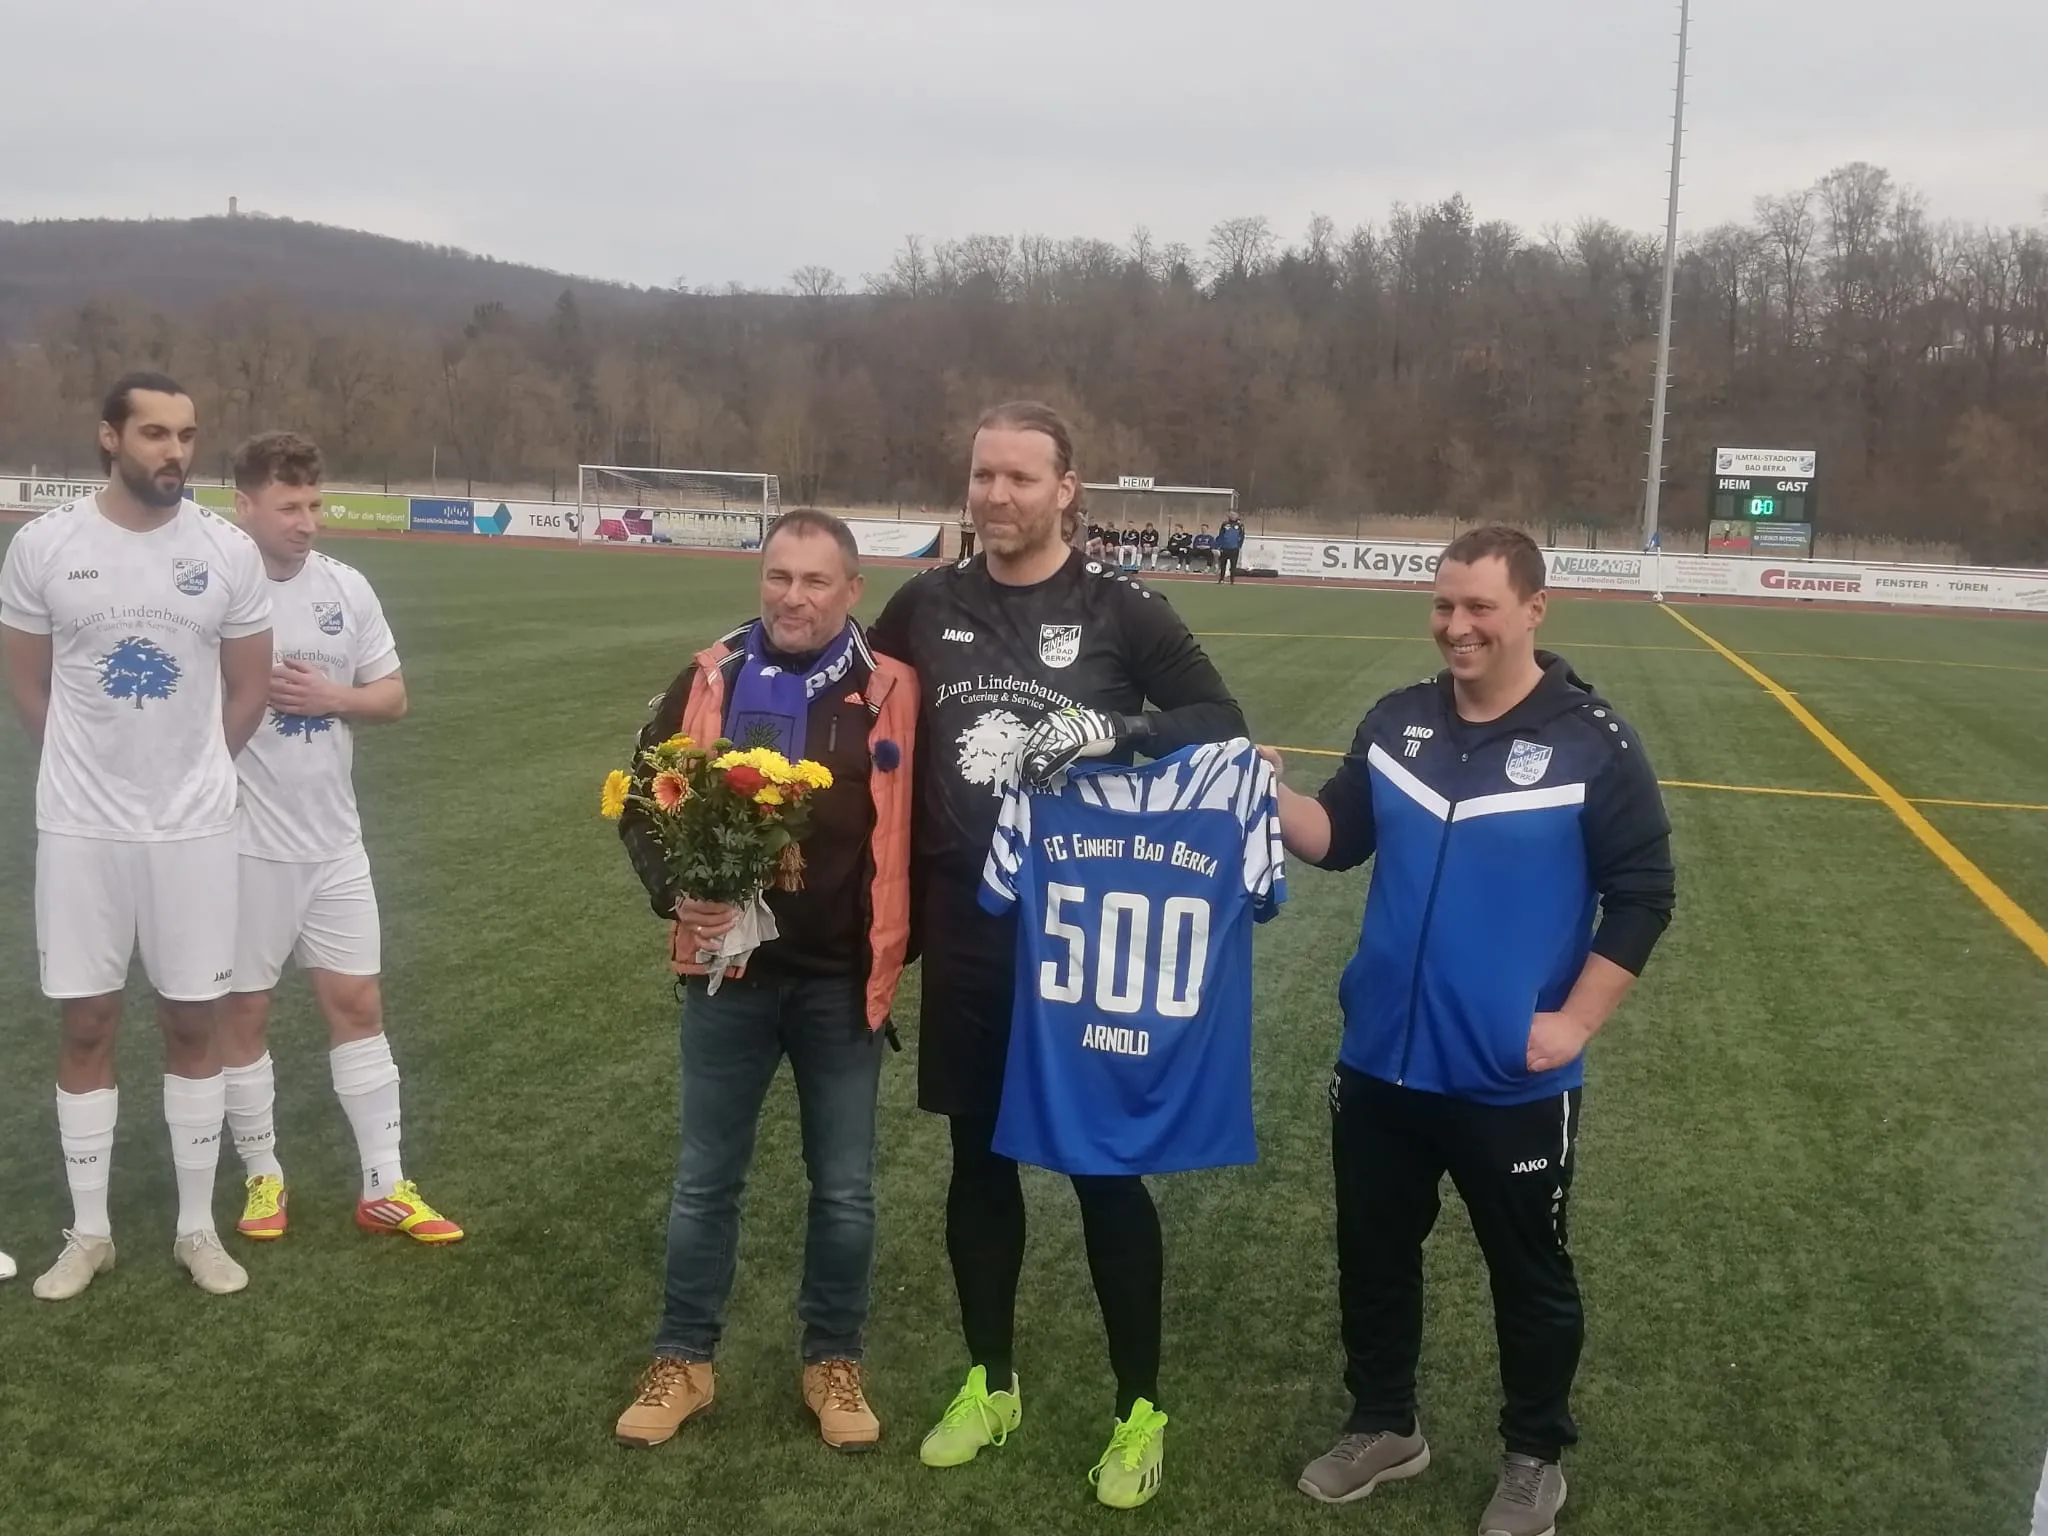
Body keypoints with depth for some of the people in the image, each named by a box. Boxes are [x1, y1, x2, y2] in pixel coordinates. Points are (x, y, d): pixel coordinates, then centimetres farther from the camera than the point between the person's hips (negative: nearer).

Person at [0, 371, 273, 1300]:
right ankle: (89, 1231, 22)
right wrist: (93, 769, 13)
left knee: (194, 1024, 8)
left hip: (193, 828, 0)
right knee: (86, 1027, 8)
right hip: (80, 827, 0)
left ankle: (197, 1226, 21)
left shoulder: (228, 551, -3)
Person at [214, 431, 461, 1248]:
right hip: (242, 842, -4)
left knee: (358, 1000, 8)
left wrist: (333, 697, -10)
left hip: (333, 839, 5)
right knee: (242, 1010, 8)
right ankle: (263, 1178, 26)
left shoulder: (347, 588, 2)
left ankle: (384, 1187, 18)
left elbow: (393, 696, 8)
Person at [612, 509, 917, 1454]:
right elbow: (645, 804, 5)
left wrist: (902, 943, -3)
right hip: (728, 970, 1)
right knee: (706, 1178, 13)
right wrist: (674, 892, -11)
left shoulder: (893, 694, -4)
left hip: (842, 979, -1)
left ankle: (835, 1361, 28)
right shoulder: (709, 682, 0)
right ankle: (684, 1360, 28)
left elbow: (918, 824, 2)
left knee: (843, 1186, 10)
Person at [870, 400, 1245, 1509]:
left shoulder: (1121, 611, -6)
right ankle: (990, 1382, 33)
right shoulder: (927, 605, 3)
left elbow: (1220, 726, -4)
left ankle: (1141, 1409, 22)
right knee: (979, 1160, 14)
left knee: (1107, 1170, 5)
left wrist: (1115, 730, -23)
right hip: (965, 934, 3)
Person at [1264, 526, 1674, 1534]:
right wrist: (1270, 794, -13)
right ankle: (1383, 1426, 39)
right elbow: (1338, 839, 6)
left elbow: (1642, 895, -8)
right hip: (1380, 1065, 5)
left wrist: (1577, 1021, -13)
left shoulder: (1593, 743, -12)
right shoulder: (1397, 722, 2)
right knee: (1373, 1253, 18)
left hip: (1513, 1083, -4)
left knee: (1529, 1275, 13)